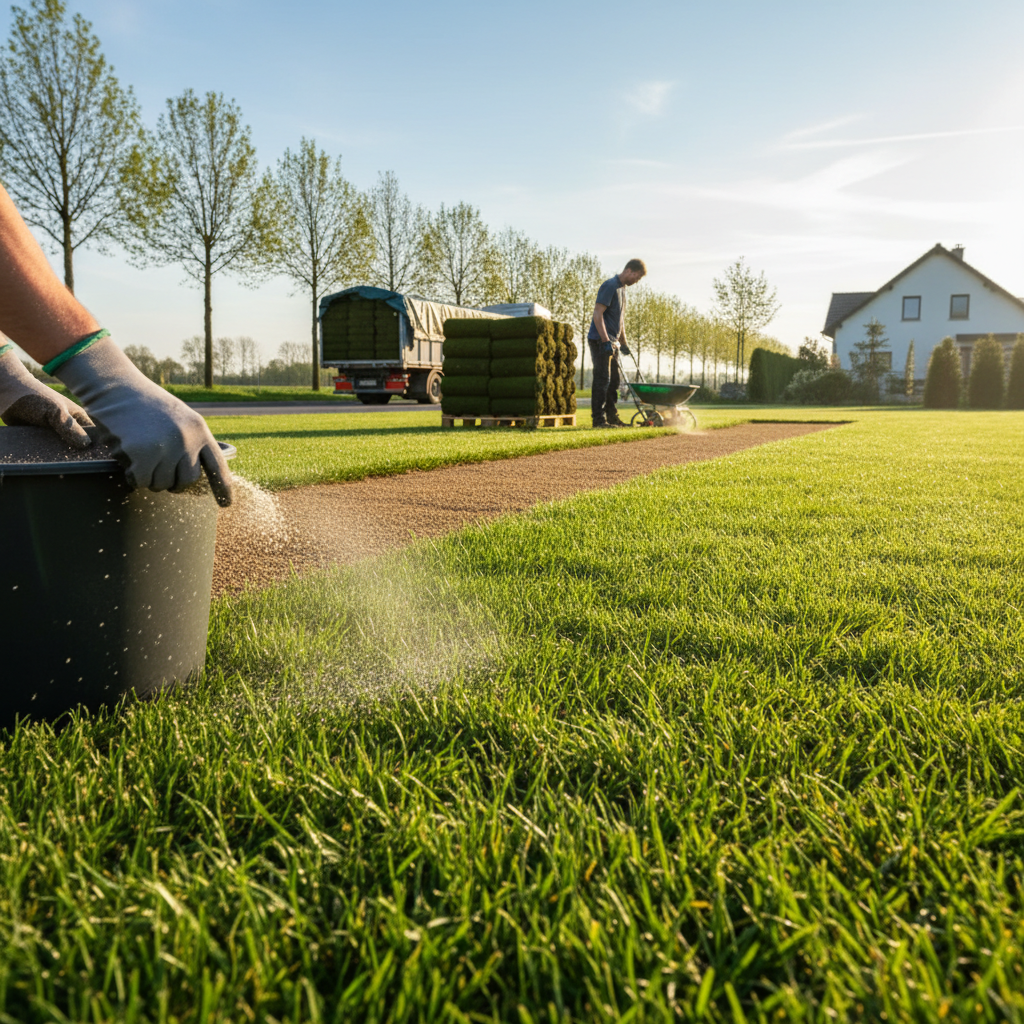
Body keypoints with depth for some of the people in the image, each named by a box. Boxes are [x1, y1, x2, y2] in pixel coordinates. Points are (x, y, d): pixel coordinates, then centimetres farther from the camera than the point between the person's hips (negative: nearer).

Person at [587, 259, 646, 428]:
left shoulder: (623, 288, 17)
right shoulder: (610, 286, -13)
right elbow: (597, 314, -20)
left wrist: (623, 342, 24)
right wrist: (605, 341, -25)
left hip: (611, 342, 10)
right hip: (600, 340, -10)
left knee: (613, 380, 11)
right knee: (602, 379, -11)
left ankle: (612, 417, 18)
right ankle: (599, 419, -9)